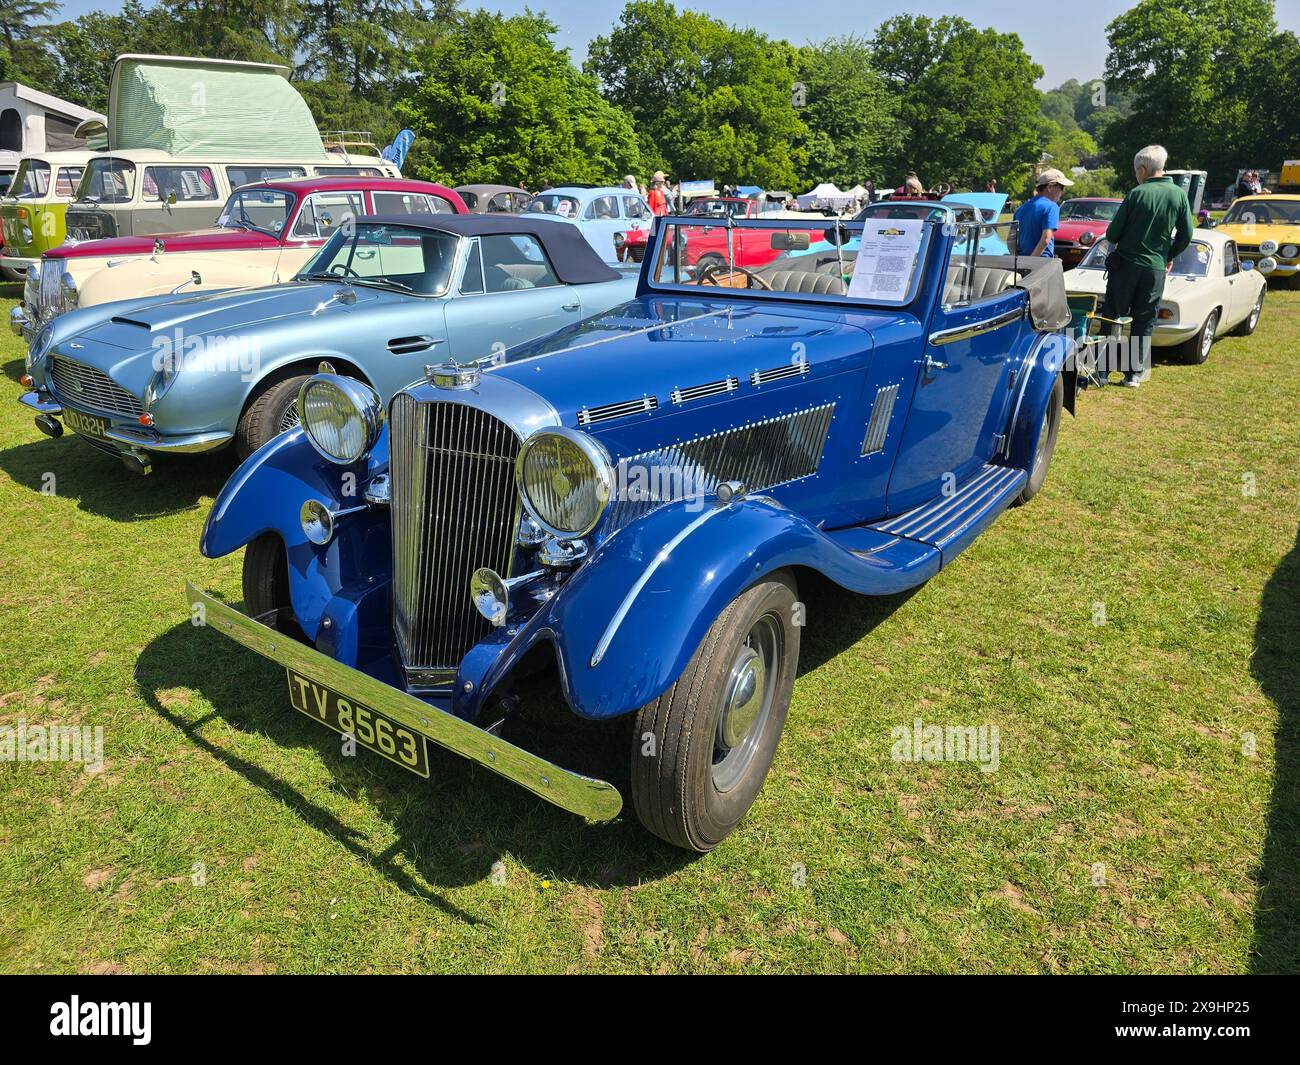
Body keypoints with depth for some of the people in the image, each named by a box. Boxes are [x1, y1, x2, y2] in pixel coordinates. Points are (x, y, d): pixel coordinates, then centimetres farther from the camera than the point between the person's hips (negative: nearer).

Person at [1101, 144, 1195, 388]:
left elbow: (1112, 233, -6)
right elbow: (1186, 234, 6)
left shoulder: (1136, 194, -8)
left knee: (1111, 318, 6)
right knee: (1144, 323, 9)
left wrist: (1116, 243, 16)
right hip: (1156, 269, 3)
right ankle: (1135, 373, 10)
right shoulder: (1179, 195, 1)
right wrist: (1170, 256, 22)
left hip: (1125, 265, -2)